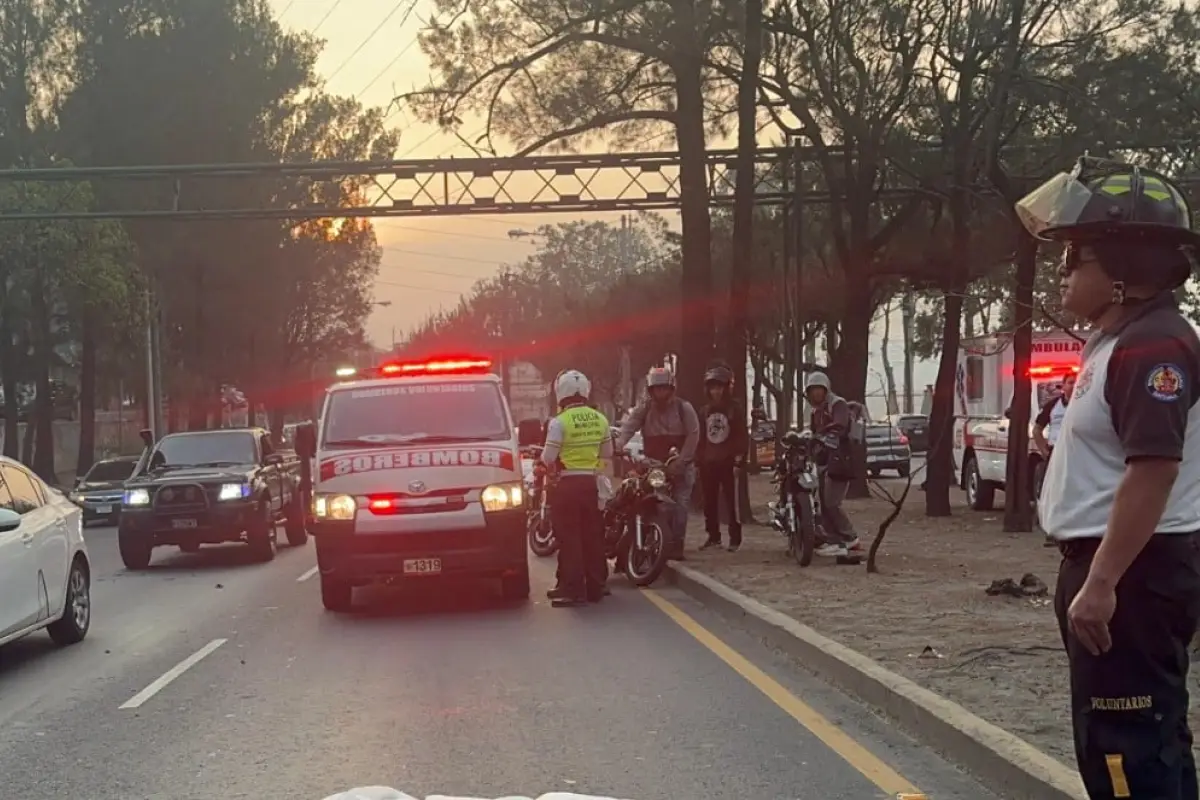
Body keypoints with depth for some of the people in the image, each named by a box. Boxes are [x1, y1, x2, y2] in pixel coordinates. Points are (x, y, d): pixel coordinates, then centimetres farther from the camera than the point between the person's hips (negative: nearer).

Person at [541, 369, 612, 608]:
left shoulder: (560, 422, -14)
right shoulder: (599, 419, 5)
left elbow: (548, 458, -12)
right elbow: (607, 453, 12)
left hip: (567, 483, -6)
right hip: (591, 481, 6)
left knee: (569, 536, -2)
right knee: (592, 535, 12)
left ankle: (574, 588, -4)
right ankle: (596, 585, 17)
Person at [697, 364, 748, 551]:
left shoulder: (735, 408, -1)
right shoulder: (705, 410, 13)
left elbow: (743, 436, -4)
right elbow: (699, 437, 15)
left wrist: (739, 460, -12)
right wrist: (698, 459, 7)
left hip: (728, 462, -5)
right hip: (708, 462, 5)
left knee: (732, 502, -5)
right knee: (709, 502, 8)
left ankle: (735, 538, -2)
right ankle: (713, 536, 17)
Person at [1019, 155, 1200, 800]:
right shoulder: (1117, 342, 16)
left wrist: (1101, 582, -27)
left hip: (1134, 574, -11)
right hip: (1114, 566, 11)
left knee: (1126, 746, -9)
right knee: (1146, 742, 17)